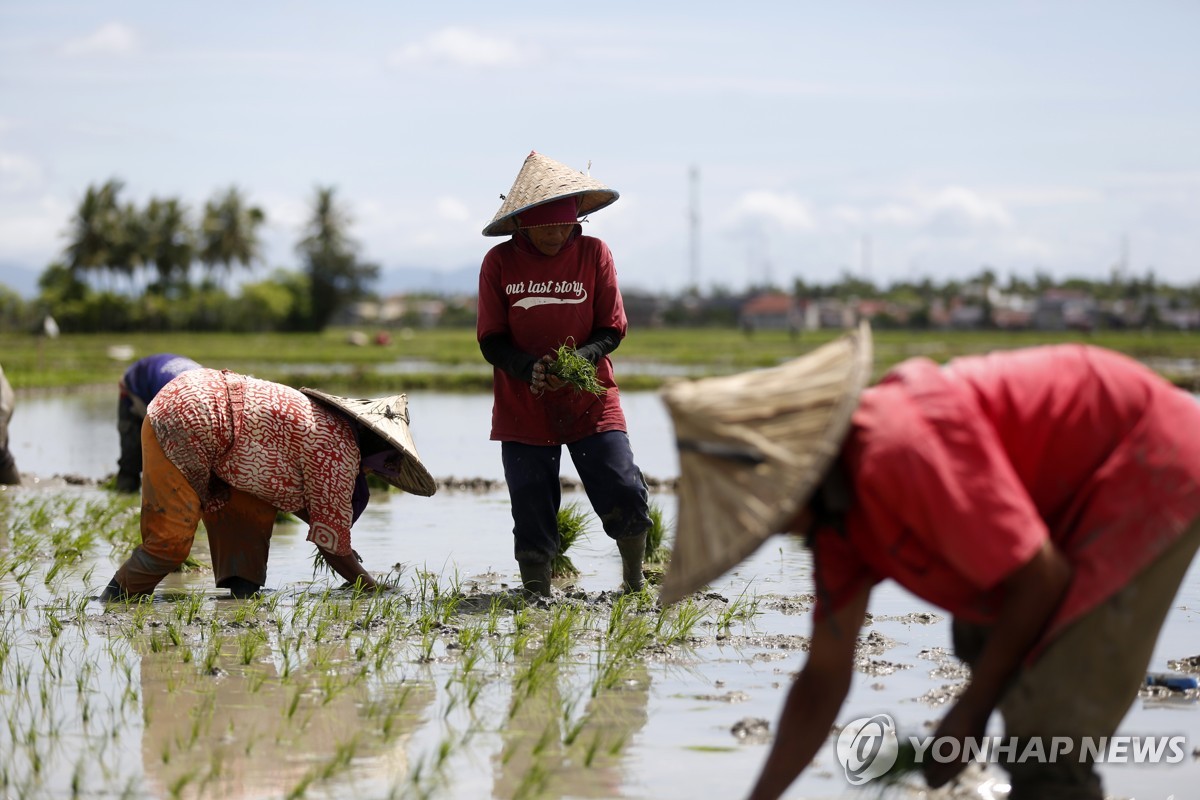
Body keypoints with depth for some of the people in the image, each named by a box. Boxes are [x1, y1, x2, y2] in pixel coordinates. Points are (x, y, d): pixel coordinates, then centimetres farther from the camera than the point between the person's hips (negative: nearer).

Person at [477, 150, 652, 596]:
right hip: (522, 406, 0)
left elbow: (612, 329, 0)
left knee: (624, 496, -10)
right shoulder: (499, 263, -2)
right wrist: (529, 367, -21)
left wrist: (580, 358, -20)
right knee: (531, 510, -1)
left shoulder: (594, 254, -1)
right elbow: (491, 340, -1)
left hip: (589, 401, 0)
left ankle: (634, 583, 13)